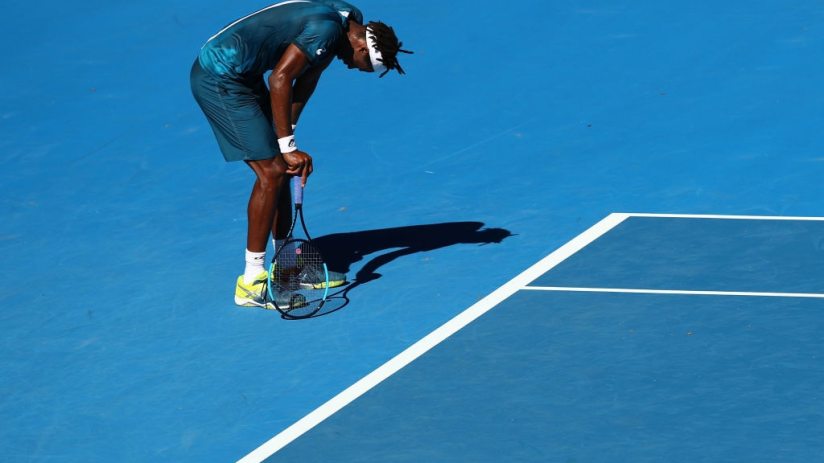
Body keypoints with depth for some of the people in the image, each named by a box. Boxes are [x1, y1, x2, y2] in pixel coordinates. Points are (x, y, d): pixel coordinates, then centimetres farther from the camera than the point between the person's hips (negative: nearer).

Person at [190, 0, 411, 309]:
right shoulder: (326, 29, -24)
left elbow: (306, 79, 11)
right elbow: (279, 79, -26)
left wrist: (286, 132, 3)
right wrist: (288, 147, -21)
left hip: (241, 75, 10)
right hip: (218, 77, -10)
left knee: (280, 169, 11)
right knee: (271, 171, -11)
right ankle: (251, 283, -7)